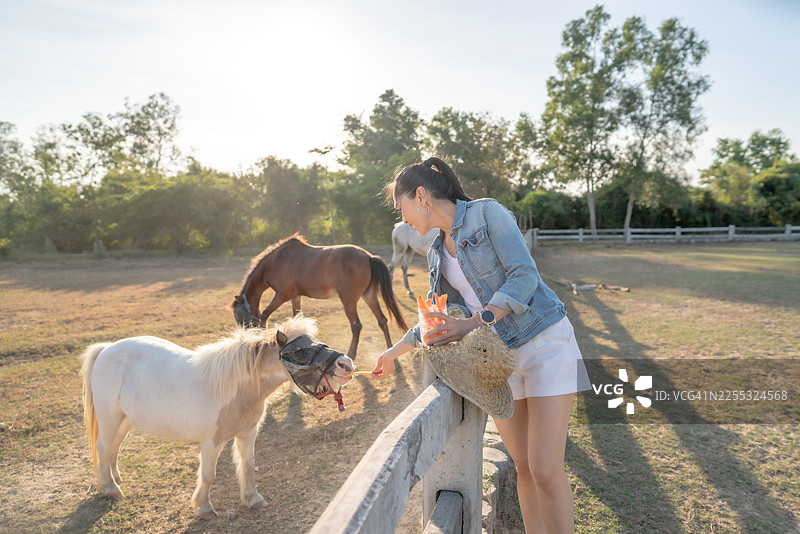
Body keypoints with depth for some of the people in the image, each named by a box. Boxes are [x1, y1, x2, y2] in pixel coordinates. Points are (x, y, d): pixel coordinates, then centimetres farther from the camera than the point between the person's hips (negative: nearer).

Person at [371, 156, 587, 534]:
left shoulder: (487, 212, -6)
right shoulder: (437, 253, 14)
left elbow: (524, 275, -15)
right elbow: (436, 320, 24)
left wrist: (473, 323, -22)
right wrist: (394, 352, 29)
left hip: (544, 342, -6)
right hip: (497, 357, 6)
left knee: (546, 471, -9)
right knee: (523, 468, 7)